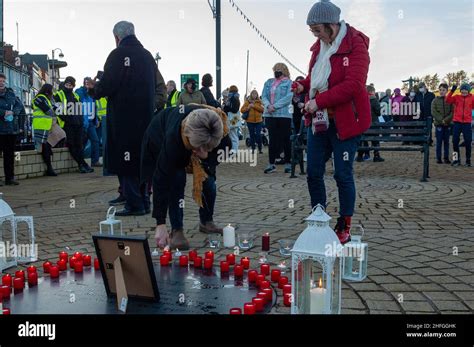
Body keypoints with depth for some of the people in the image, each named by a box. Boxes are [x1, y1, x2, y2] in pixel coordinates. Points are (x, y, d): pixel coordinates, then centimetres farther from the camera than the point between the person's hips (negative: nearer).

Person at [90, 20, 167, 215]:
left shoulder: (118, 54, -9)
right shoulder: (147, 55, 13)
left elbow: (107, 86, -14)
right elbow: (159, 87, 15)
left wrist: (95, 88, 6)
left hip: (124, 118, -7)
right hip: (145, 117, 7)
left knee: (125, 162, -2)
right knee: (142, 159, 14)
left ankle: (134, 204, -2)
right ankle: (144, 202, 19)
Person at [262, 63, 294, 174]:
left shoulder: (288, 83, 2)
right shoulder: (269, 82, 17)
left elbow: (288, 97, -10)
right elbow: (264, 96, 9)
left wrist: (275, 106, -17)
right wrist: (268, 105, -12)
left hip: (284, 114, -4)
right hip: (270, 115, 4)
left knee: (286, 139, 1)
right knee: (273, 139, 5)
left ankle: (288, 163, 10)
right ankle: (271, 164, 8)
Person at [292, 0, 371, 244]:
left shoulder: (355, 45, -13)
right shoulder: (320, 46, 11)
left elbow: (353, 85, -23)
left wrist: (319, 101, -24)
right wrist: (303, 85, 2)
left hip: (344, 121, -7)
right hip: (318, 120, 7)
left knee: (343, 174, 1)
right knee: (313, 172, 8)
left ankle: (344, 228, 16)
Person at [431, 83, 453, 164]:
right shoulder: (435, 100, 2)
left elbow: (452, 112, 0)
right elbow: (433, 112, -4)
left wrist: (446, 119, -14)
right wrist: (441, 120, -12)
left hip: (447, 124, 1)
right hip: (438, 124, -1)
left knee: (446, 142, 6)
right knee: (439, 142, 0)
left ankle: (446, 158, 11)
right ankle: (438, 158, 5)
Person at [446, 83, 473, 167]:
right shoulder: (456, 97, 4)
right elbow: (448, 100, -9)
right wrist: (452, 91, -19)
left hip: (467, 123, 0)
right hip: (457, 122, 1)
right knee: (455, 141, 3)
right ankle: (457, 159, 15)